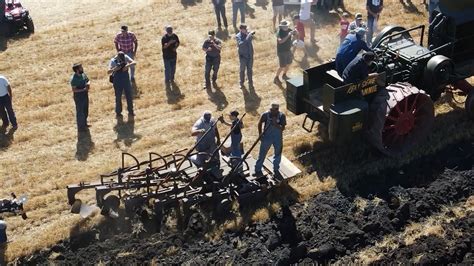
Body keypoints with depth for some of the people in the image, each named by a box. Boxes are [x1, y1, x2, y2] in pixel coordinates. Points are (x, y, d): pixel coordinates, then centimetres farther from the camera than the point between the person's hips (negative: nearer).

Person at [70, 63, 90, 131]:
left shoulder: (83, 74, -1)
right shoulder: (73, 79, -23)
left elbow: (88, 80, 13)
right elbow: (74, 90, -24)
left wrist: (88, 83, -11)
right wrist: (84, 89, -31)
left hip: (85, 95, 8)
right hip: (79, 97, -8)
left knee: (85, 111, 22)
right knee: (80, 112, 5)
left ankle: (84, 124, 41)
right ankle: (81, 127, 18)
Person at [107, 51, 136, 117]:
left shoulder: (126, 57, -10)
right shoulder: (113, 61, -19)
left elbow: (134, 62, -17)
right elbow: (108, 72, -25)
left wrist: (128, 65, -35)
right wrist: (114, 69, -46)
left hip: (126, 80, 3)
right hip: (118, 81, -3)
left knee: (129, 96, 12)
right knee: (118, 97, 8)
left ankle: (130, 111, 29)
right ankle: (118, 112, 26)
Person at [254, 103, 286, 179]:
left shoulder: (282, 116, -15)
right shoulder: (266, 114, -15)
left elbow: (283, 128, -16)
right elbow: (260, 123, 1)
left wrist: (276, 124, -33)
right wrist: (260, 134, -3)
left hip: (278, 138, 1)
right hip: (267, 137, -1)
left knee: (278, 154, 16)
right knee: (262, 154, 5)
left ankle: (276, 170, 36)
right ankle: (258, 170, 19)